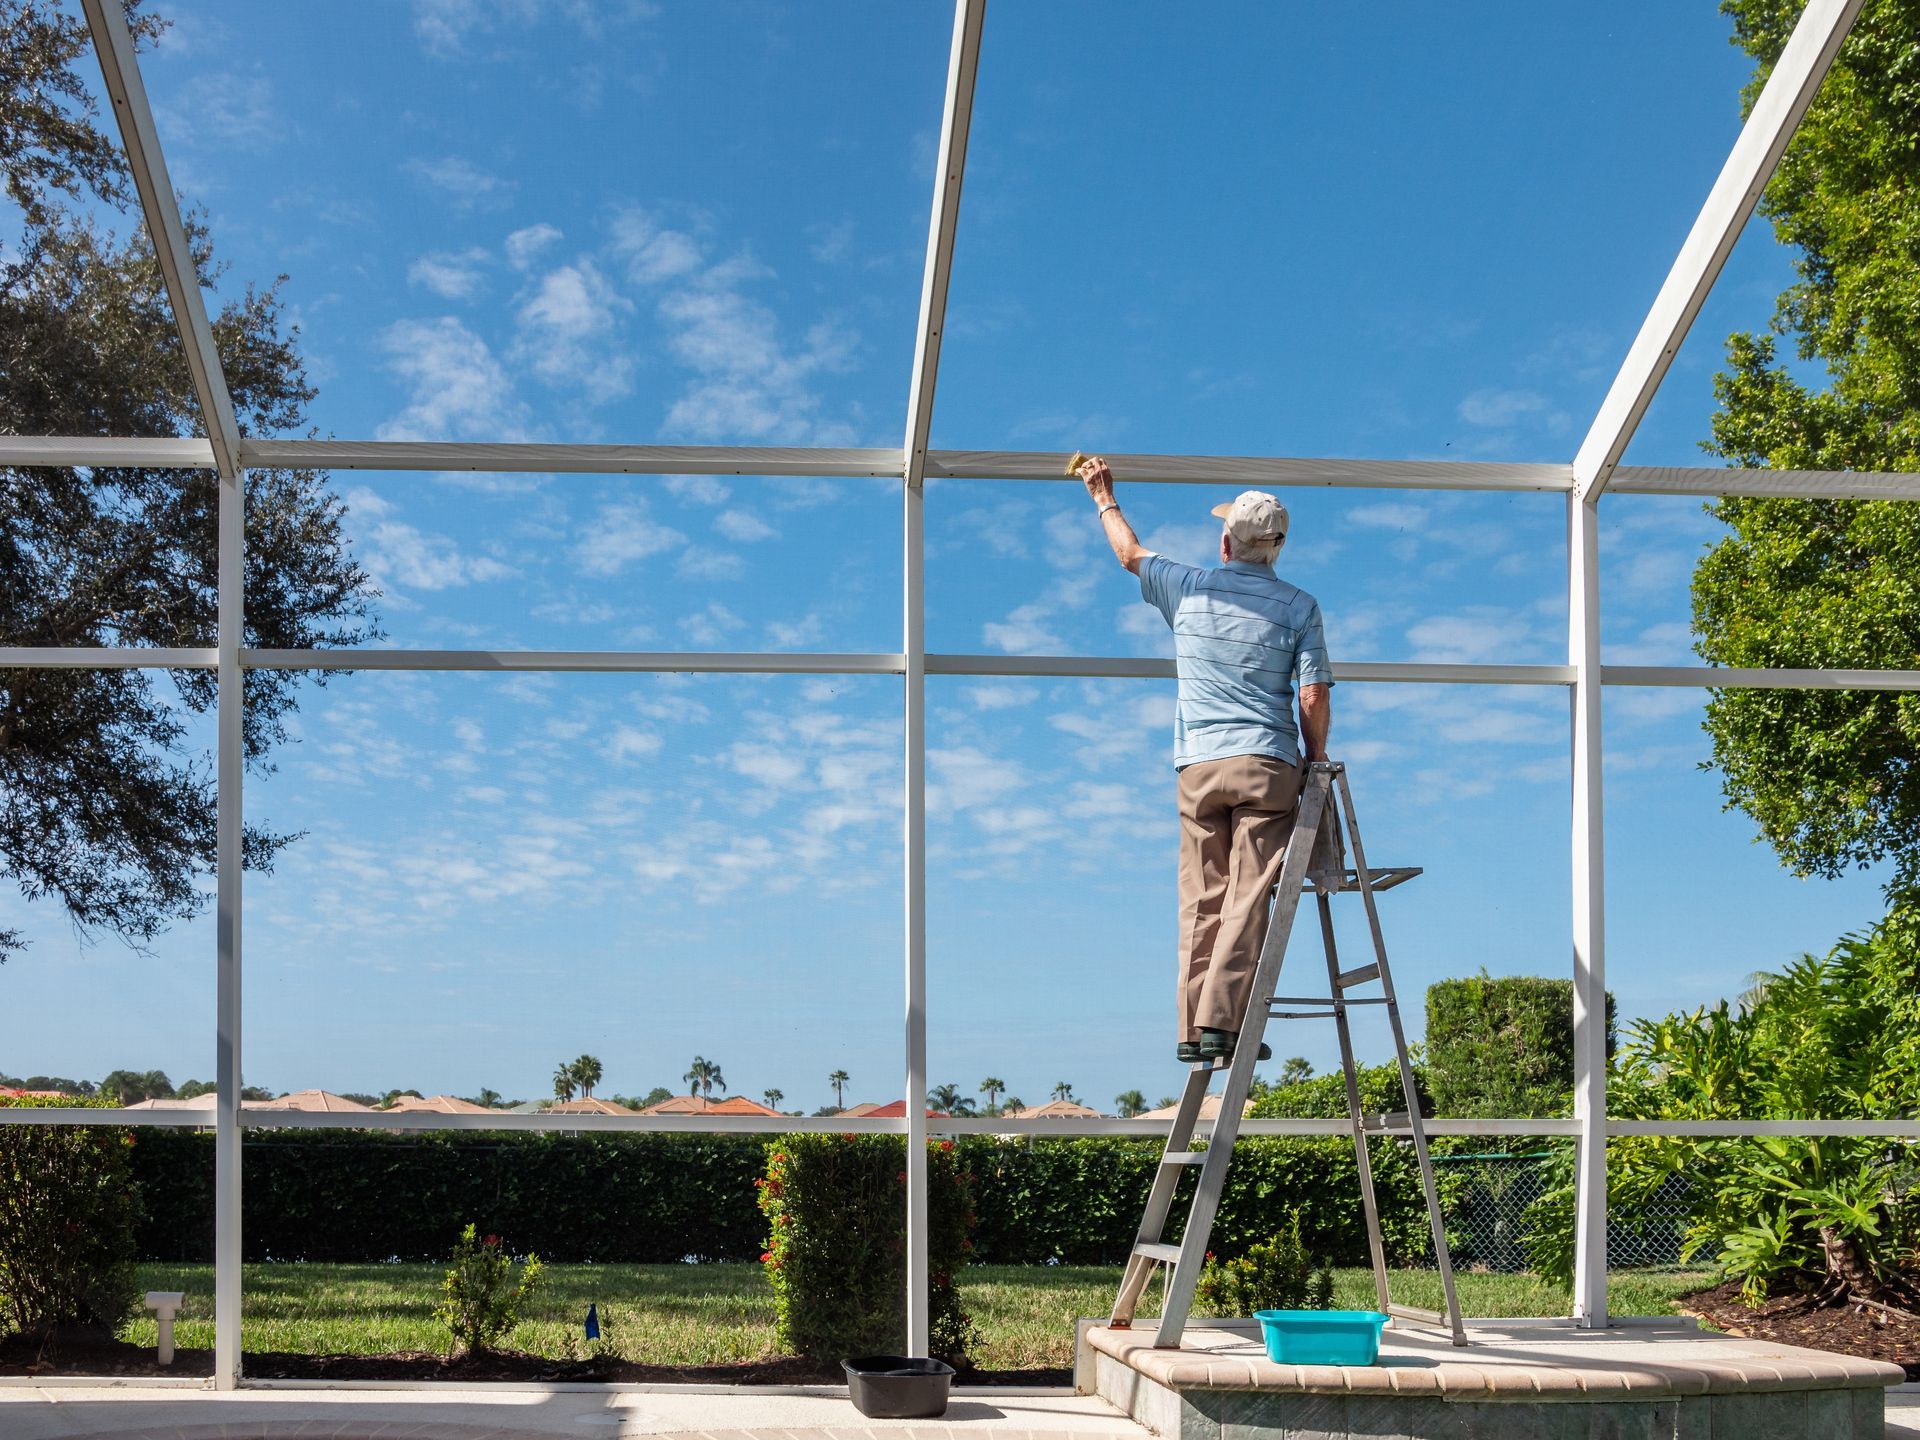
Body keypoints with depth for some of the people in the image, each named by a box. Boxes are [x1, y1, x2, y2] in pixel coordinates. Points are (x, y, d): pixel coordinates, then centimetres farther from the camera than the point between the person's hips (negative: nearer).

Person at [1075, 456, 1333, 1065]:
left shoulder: (1189, 587, 8)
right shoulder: (1298, 607, 3)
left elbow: (1131, 554, 28)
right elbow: (1314, 699, -3)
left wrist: (1105, 499, 44)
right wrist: (1315, 763, 12)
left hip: (1197, 765, 2)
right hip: (1267, 764, -2)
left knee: (1202, 901, 5)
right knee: (1248, 899, -5)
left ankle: (1191, 1028, 2)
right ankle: (1220, 1021, -14)